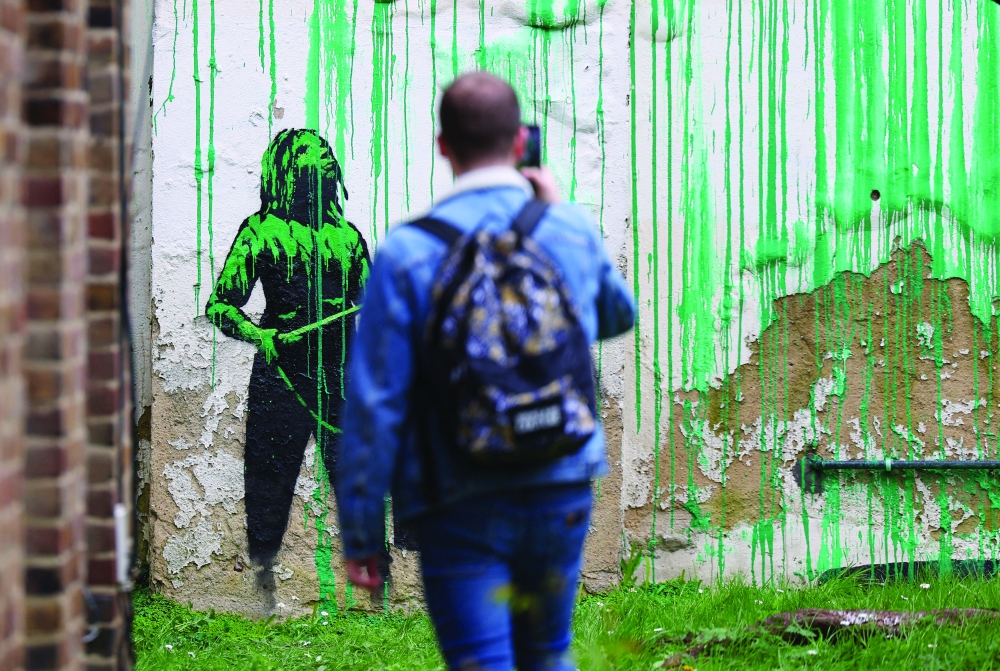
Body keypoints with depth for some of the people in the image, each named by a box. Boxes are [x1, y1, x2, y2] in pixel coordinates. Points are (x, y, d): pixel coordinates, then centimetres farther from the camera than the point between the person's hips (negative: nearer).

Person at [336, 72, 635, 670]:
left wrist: (361, 532, -3)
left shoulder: (409, 253, -10)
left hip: (460, 509, -3)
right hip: (561, 494, 3)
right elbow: (618, 316, 24)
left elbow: (376, 404, -10)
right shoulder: (572, 231, 1)